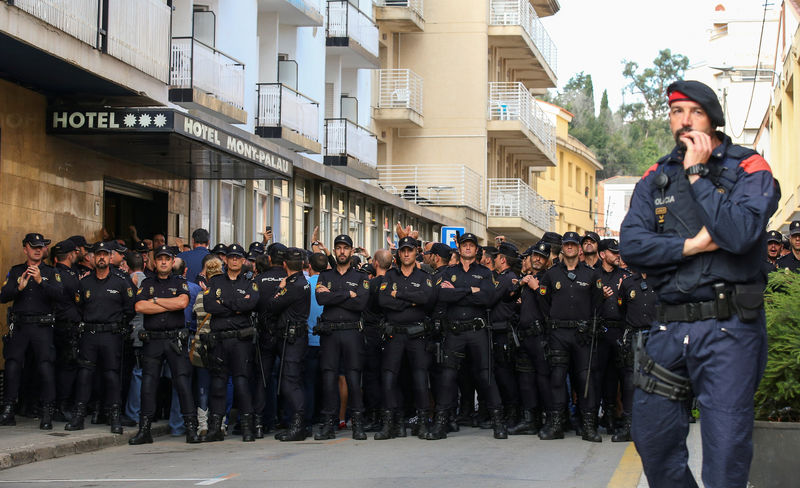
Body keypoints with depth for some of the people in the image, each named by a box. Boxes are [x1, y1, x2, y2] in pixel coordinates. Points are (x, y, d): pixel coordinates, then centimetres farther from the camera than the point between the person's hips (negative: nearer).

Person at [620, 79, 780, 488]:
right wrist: (691, 246, -12)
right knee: (652, 438, 11)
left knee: (726, 450, -5)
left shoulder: (748, 170, -2)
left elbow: (740, 233, -20)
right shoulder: (655, 179, 12)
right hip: (670, 326, 5)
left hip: (728, 328, -5)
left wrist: (697, 174, -13)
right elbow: (631, 246, -1)